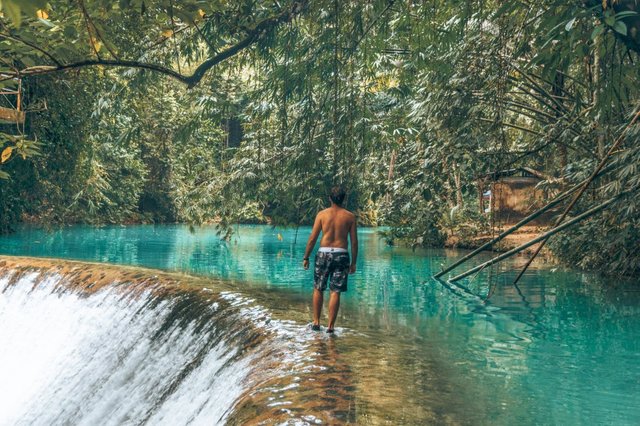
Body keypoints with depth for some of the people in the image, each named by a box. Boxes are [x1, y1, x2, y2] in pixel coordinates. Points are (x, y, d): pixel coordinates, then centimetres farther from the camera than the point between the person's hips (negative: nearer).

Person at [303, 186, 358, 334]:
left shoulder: (322, 214, 1)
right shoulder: (350, 216, 2)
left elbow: (312, 238, -1)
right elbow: (354, 241, 2)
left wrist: (306, 257, 7)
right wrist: (353, 262, 9)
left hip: (324, 253, 0)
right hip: (341, 255, 0)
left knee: (318, 289, 14)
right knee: (335, 292, 3)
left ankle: (316, 322, 16)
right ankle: (330, 326, 4)